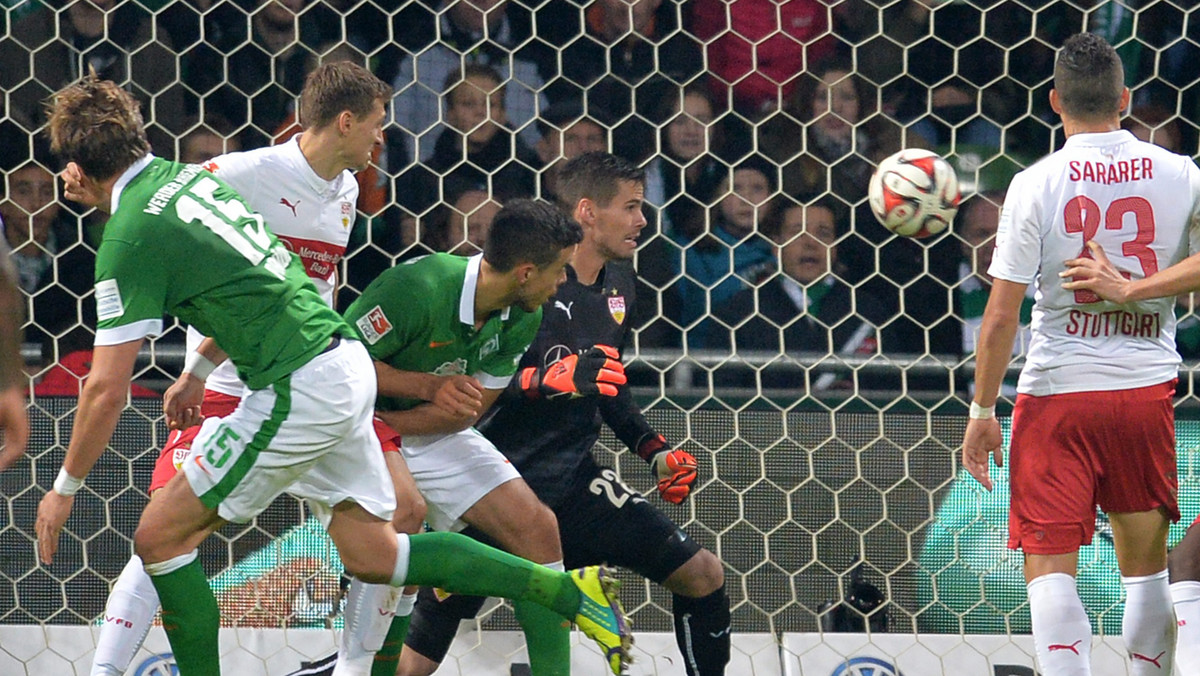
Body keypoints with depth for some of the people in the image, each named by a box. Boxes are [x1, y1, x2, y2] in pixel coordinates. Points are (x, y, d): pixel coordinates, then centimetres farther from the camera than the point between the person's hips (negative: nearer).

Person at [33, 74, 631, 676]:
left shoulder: (130, 237, -12)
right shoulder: (186, 176, 13)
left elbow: (106, 389, -11)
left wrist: (65, 489, 0)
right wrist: (198, 370, 35)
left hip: (297, 392, -9)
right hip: (346, 365, 9)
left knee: (161, 536, 0)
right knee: (373, 555, 14)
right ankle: (567, 590, 13)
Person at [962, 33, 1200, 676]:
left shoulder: (1037, 184, -9)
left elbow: (1000, 318, -9)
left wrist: (982, 412, -1)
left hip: (1057, 389, -3)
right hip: (1147, 387, 3)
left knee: (1049, 567, -2)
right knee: (1144, 564, 15)